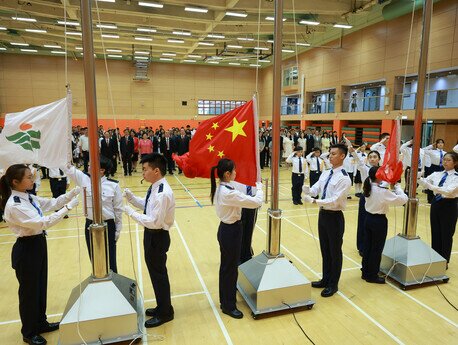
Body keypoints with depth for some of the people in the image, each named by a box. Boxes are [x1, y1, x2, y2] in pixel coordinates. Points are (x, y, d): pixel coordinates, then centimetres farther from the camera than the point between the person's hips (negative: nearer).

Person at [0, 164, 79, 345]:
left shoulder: (28, 197, 2)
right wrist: (68, 208, -30)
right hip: (26, 249, -9)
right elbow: (42, 223, -30)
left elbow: (52, 203, 6)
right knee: (29, 291, 9)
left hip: (38, 244, 9)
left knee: (41, 286, 21)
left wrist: (73, 193, -7)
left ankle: (40, 323, 41)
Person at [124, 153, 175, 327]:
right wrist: (131, 197, 2)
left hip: (157, 237, -10)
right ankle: (162, 306, 42)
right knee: (155, 272, 22)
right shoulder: (155, 187, 2)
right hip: (152, 235, 10)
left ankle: (165, 313, 28)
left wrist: (131, 212, -22)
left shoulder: (162, 194, -28)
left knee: (158, 274, 7)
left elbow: (154, 222, -29)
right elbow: (147, 205, 14)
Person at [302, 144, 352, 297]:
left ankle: (333, 284, 27)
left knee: (335, 251, 10)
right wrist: (308, 190, -23)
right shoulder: (325, 173, 5)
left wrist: (314, 201, -31)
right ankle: (325, 279, 38)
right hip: (322, 214, 7)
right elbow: (316, 188, -1)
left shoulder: (344, 178, -18)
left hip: (334, 217, -7)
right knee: (324, 249, 20)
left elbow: (334, 200, -25)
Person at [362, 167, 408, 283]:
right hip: (379, 221, -7)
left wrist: (390, 187, 0)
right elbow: (403, 199, -19)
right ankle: (372, 276, 18)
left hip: (368, 219, 7)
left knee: (367, 246, 15)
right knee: (377, 249, 6)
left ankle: (365, 272, 28)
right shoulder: (383, 191, -22)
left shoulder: (368, 188, 0)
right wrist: (397, 187, -5)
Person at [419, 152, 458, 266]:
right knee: (435, 233, 13)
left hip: (449, 206, -5)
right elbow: (425, 182, -6)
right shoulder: (437, 174, 4)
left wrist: (431, 186, -37)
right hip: (435, 204, 5)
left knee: (446, 235, 7)